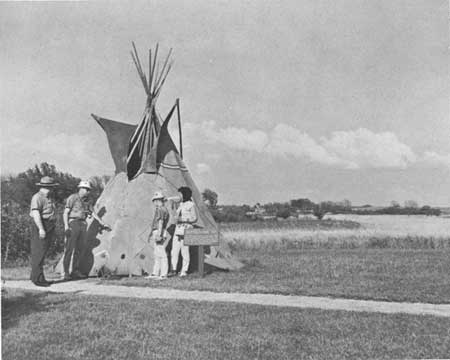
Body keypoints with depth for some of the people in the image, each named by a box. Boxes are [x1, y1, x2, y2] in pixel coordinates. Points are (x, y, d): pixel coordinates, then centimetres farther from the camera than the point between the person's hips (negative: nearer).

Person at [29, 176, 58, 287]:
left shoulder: (49, 198, 20)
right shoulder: (37, 197, -10)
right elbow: (35, 213, -20)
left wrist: (52, 233, 23)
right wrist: (41, 229, -27)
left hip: (49, 227, 9)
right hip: (41, 228, -9)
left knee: (42, 253, 13)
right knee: (38, 253, -7)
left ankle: (34, 276, 21)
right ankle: (37, 278, -4)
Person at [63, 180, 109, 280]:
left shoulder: (87, 201, 14)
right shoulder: (72, 198, -6)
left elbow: (93, 213, 21)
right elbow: (65, 213, -10)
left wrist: (103, 224, 18)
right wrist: (66, 226, -21)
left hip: (82, 226, 7)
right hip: (73, 224, -7)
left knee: (79, 249, 6)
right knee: (69, 249, -8)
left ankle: (75, 271, 11)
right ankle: (66, 273, -5)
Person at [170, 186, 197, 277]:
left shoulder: (191, 205, -7)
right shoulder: (181, 204, 15)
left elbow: (195, 219, -7)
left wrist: (187, 221, -24)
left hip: (186, 229, -7)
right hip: (178, 228, 7)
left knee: (185, 251, -5)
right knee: (174, 250, 5)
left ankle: (184, 271, 4)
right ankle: (173, 270, 14)